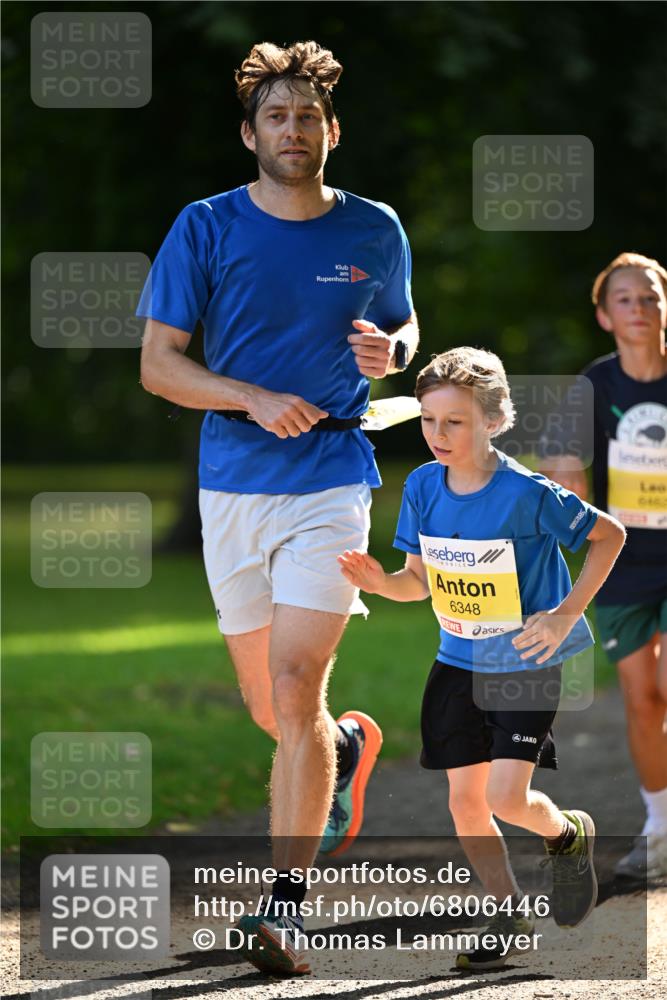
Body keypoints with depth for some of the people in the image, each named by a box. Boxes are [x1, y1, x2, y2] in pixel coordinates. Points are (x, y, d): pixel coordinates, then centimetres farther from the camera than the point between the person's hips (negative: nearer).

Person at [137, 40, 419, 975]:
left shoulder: (375, 231, 4)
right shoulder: (206, 229, 0)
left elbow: (406, 327, 20)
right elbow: (158, 363, -1)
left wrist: (389, 351, -5)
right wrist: (255, 398, -16)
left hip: (331, 482, -2)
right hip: (233, 483, 2)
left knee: (294, 691, -15)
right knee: (268, 708, 11)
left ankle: (284, 902, -11)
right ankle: (348, 746, 46)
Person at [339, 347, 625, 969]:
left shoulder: (526, 494, -21)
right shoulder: (423, 487, -5)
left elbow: (609, 534, -8)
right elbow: (419, 581, 5)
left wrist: (566, 613, -14)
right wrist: (381, 583, -17)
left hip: (526, 667, -5)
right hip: (458, 664, 5)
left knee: (506, 798, -15)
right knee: (465, 802, 5)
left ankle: (567, 834, 19)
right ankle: (509, 915, 23)